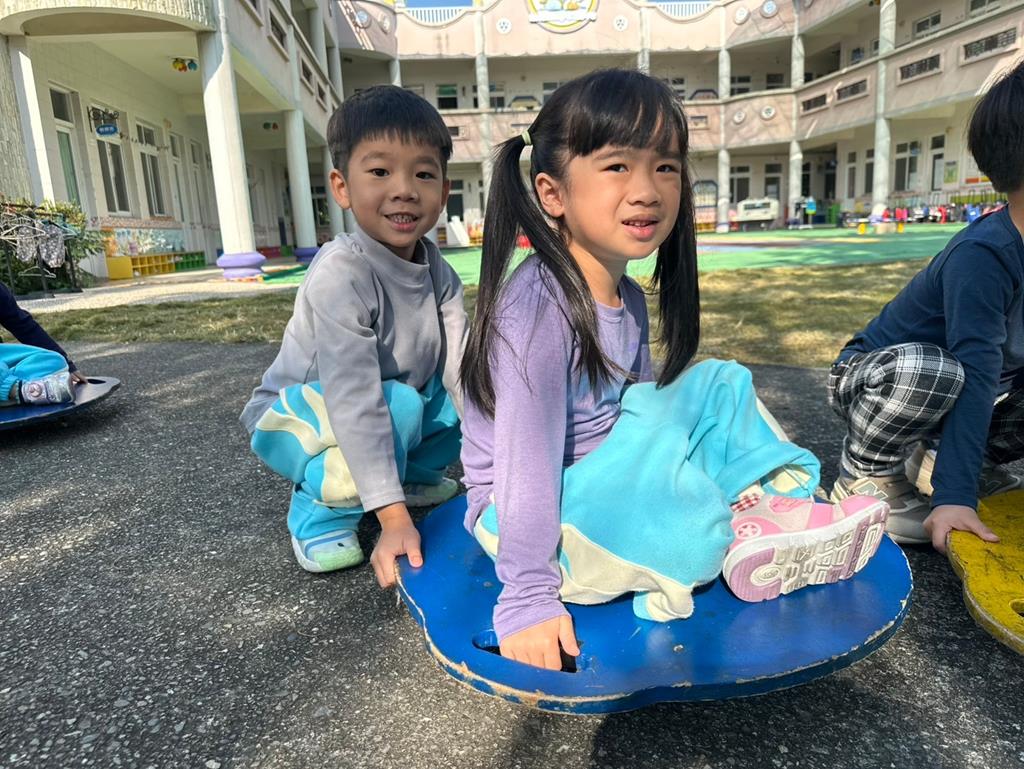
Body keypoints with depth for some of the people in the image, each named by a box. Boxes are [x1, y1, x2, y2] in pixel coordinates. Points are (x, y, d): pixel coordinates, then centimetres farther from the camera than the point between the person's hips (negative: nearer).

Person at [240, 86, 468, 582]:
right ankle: (321, 506, -9)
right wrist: (394, 518, -38)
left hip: (380, 404, 6)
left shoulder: (438, 273, -10)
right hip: (294, 421, -6)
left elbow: (461, 366, -17)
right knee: (400, 404, -34)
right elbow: (355, 400, -36)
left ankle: (404, 472, 9)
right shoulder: (341, 274, -31)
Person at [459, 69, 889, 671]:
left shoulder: (628, 300, 1)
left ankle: (774, 505, -10)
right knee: (651, 433, -31)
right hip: (529, 517, -8)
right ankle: (737, 541, -8)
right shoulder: (538, 305, -26)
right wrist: (527, 599, -27)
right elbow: (528, 460, -29)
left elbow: (632, 415, 9)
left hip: (609, 492, 8)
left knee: (719, 384, 3)